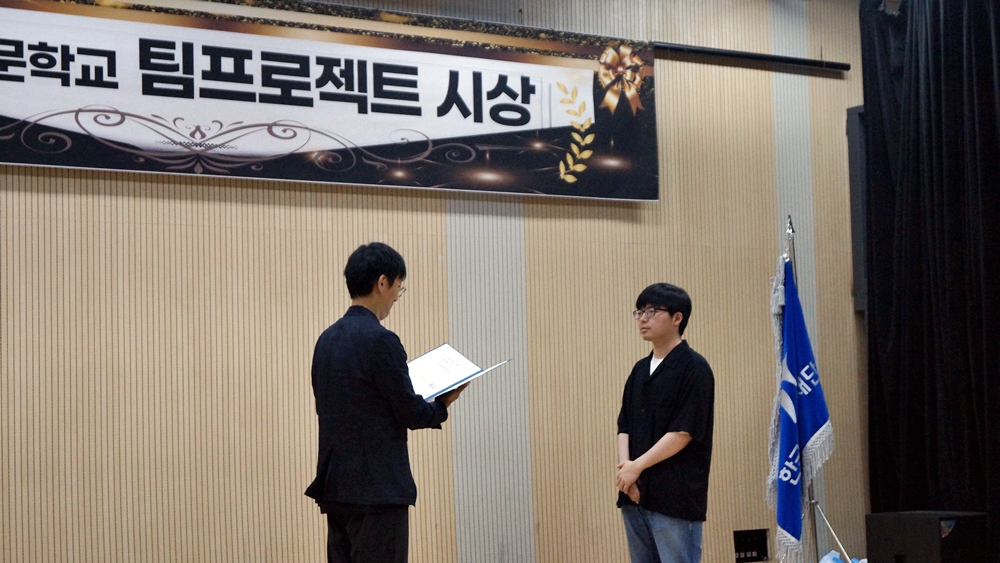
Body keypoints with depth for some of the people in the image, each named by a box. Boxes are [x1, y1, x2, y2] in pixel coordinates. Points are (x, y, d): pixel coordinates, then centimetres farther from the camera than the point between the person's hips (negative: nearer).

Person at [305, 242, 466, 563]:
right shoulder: (380, 339, -15)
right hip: (377, 489, -8)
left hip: (337, 487, 8)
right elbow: (411, 414, -12)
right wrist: (443, 404, 8)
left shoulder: (327, 339, 10)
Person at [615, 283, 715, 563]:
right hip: (635, 494, 8)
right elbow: (624, 425, 13)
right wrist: (624, 465, -6)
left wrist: (637, 466, -12)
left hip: (676, 497, -8)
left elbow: (684, 431, -14)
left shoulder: (693, 367, -8)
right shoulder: (640, 370, 16)